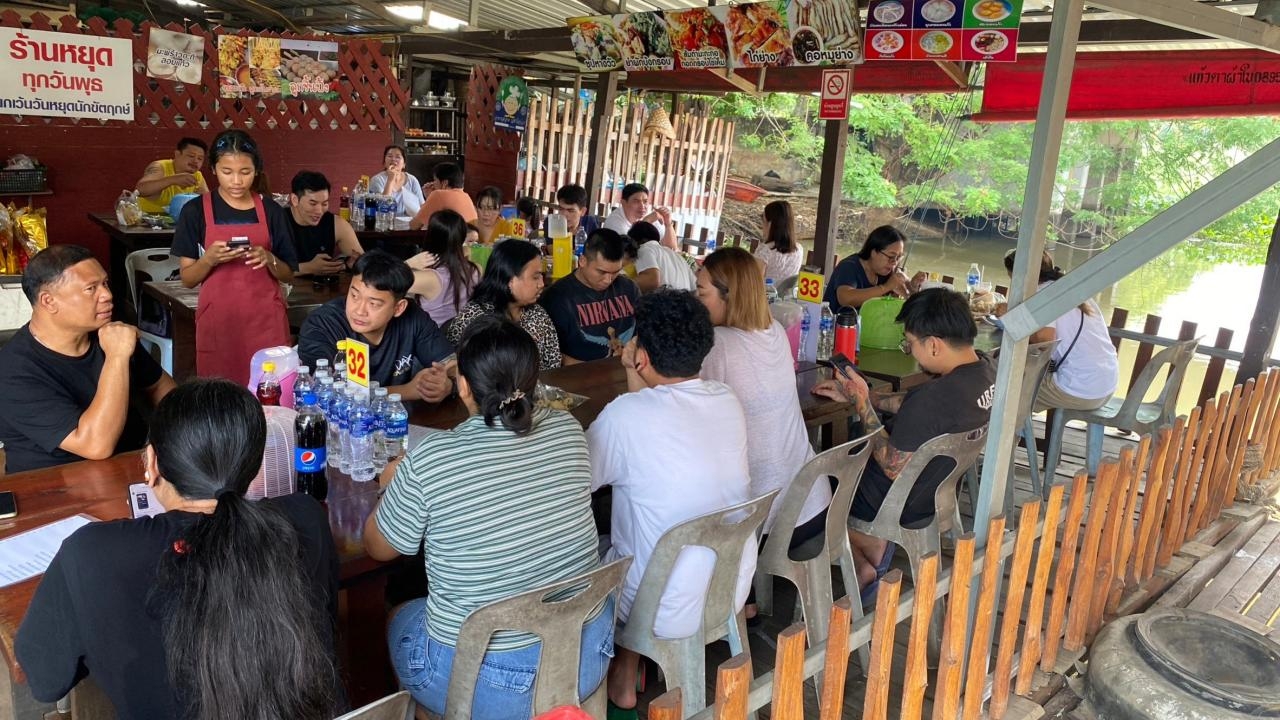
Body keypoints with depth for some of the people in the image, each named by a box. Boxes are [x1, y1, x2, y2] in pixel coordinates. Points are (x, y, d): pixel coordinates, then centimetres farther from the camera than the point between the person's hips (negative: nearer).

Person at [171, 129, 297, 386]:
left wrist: (269, 260, -14)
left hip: (266, 321, 1)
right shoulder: (195, 211, -1)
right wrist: (209, 259, -18)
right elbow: (187, 279, 1)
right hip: (217, 321, -1)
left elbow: (287, 275, 6)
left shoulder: (272, 212, 3)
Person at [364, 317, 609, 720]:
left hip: (485, 680, -4)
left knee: (398, 618, 27)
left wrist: (394, 486, 16)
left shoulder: (428, 462, -21)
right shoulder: (568, 431, -8)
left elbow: (378, 548, -2)